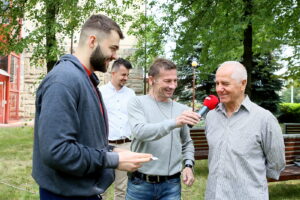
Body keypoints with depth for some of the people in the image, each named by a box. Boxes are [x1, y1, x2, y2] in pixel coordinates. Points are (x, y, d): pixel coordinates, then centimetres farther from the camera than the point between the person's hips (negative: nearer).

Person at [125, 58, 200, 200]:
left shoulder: (182, 109, 5)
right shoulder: (137, 103, -5)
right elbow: (140, 131, -22)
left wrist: (188, 165, -1)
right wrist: (174, 123, -33)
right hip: (140, 183, -2)